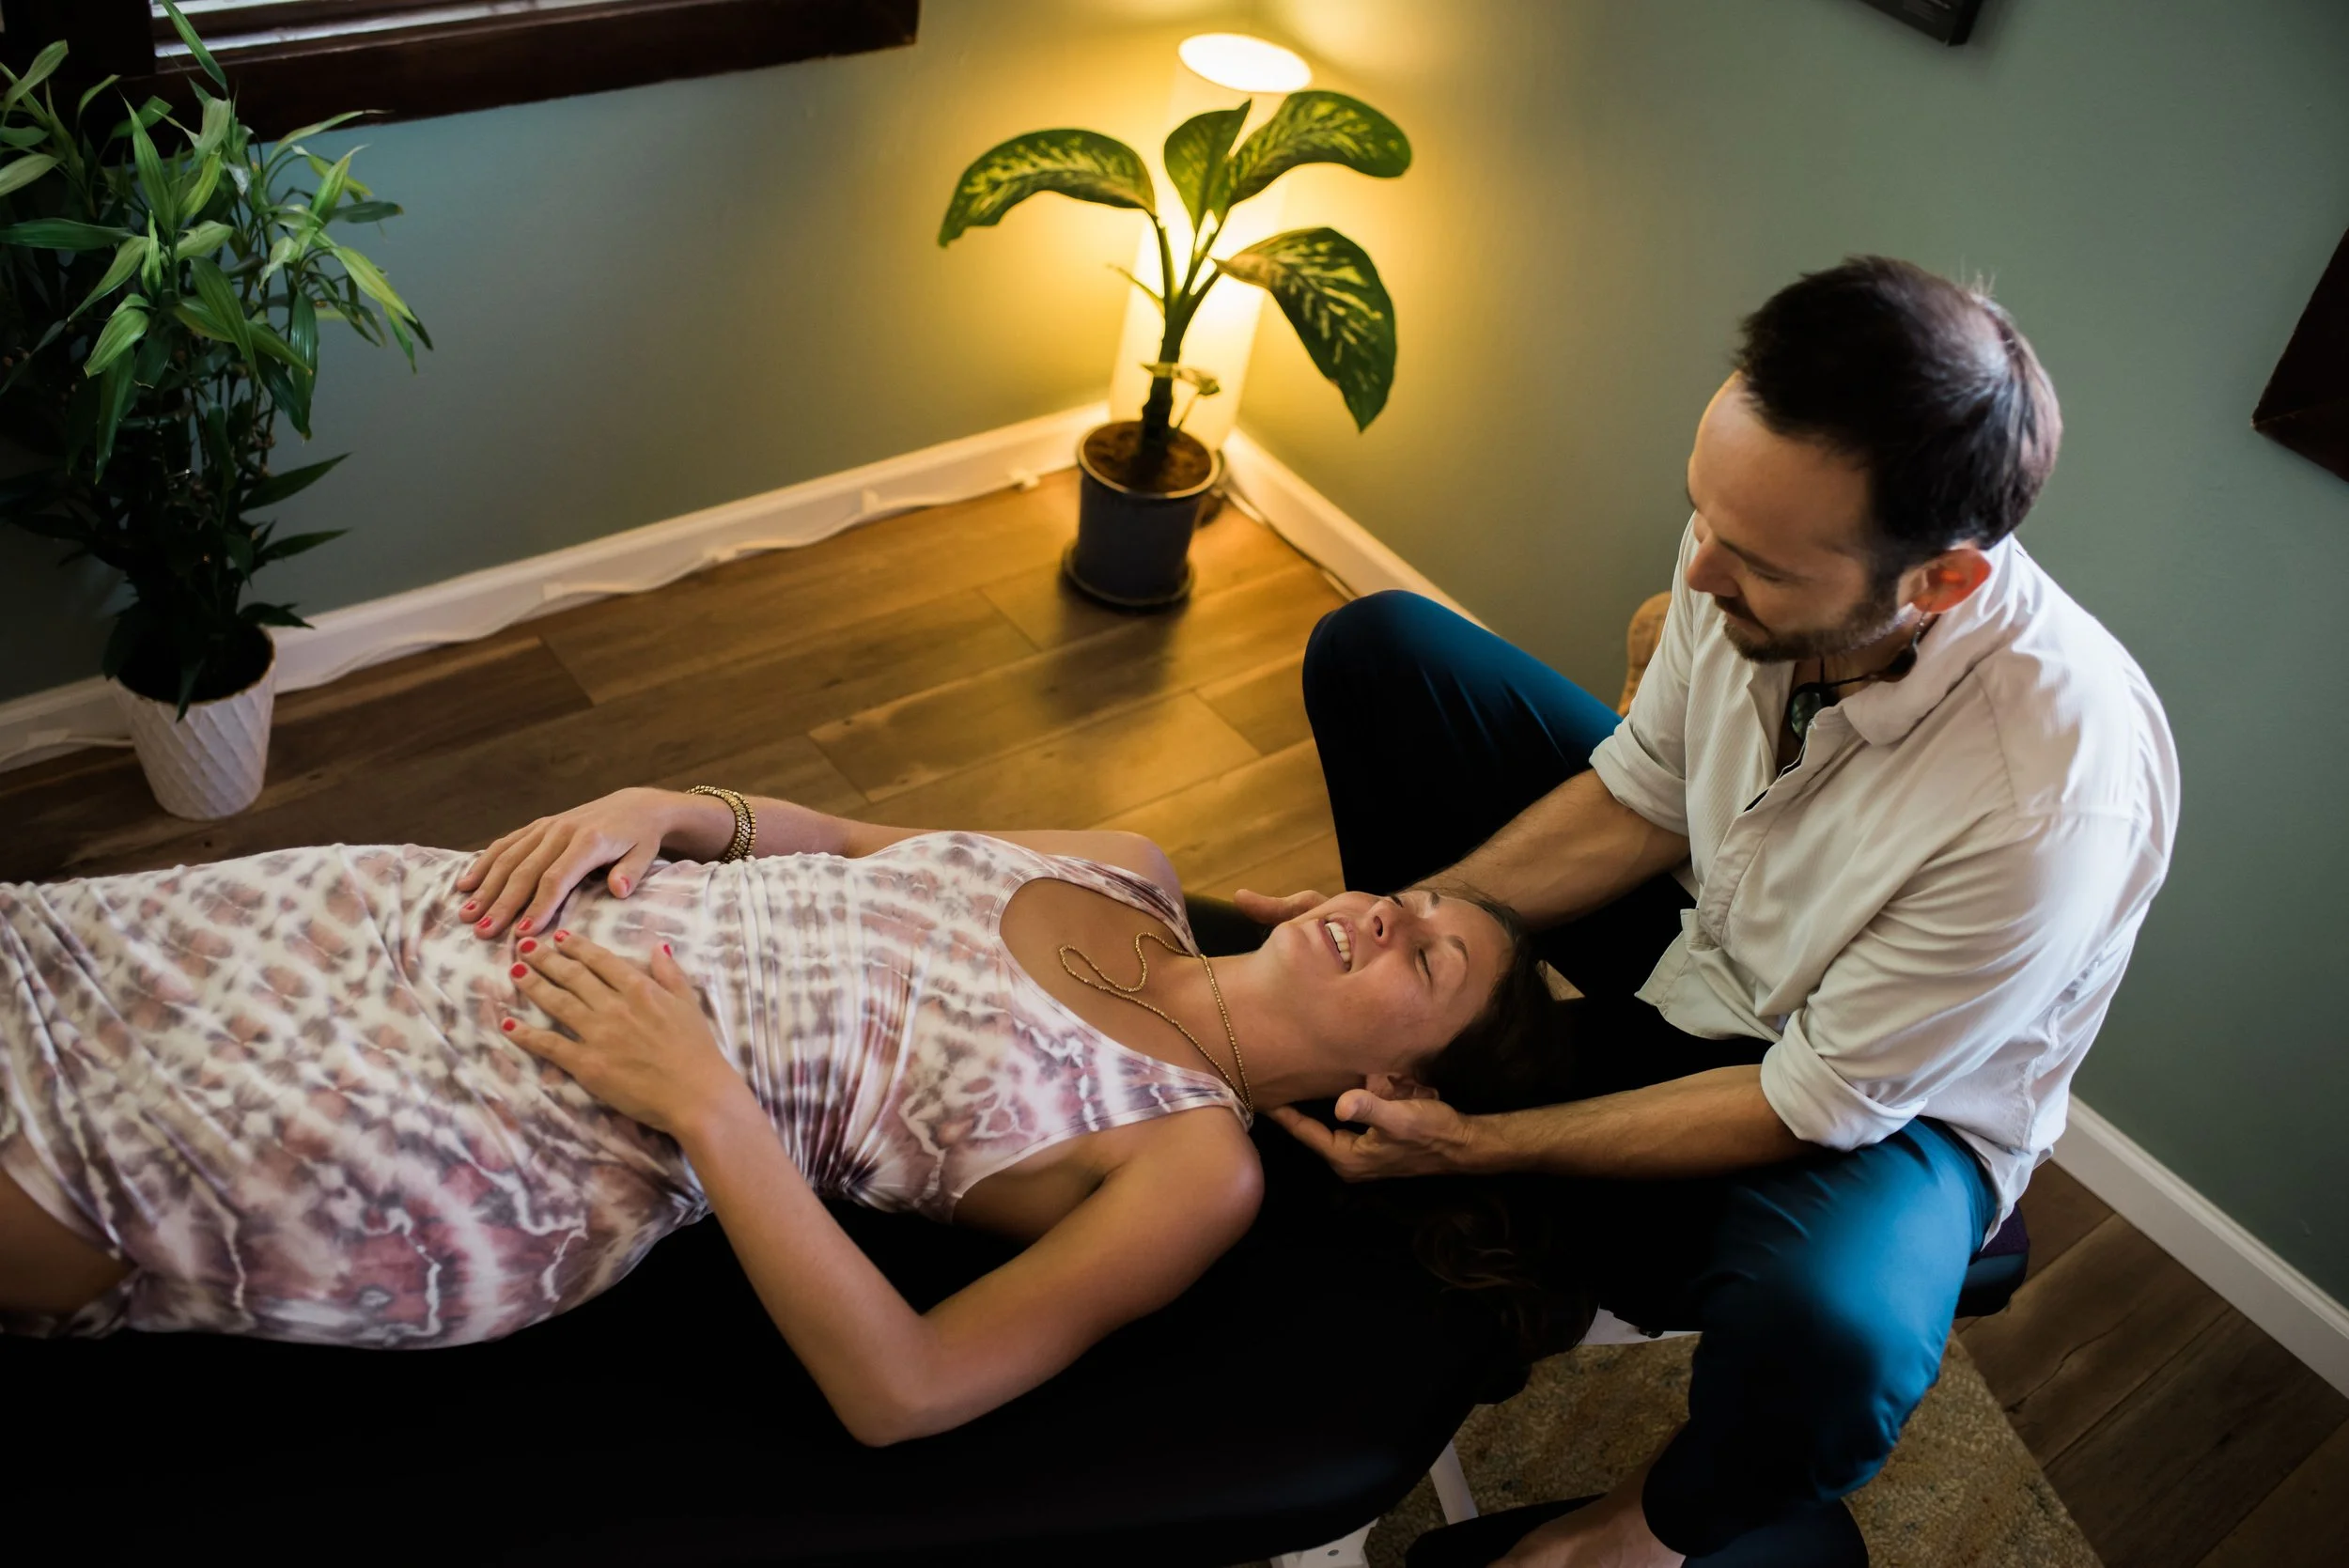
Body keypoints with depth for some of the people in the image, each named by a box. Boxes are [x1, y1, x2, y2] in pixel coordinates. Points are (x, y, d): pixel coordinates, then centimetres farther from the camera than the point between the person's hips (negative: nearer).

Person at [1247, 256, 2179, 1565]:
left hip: (1887, 1092, -5)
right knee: (1378, 649, -2)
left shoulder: (2057, 796, -39)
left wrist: (1479, 1148, -28)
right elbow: (1640, 799, -6)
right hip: (1703, 915, 5)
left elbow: (1816, 1105, -27)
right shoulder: (1765, 538, -24)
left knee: (1825, 1332, -41)